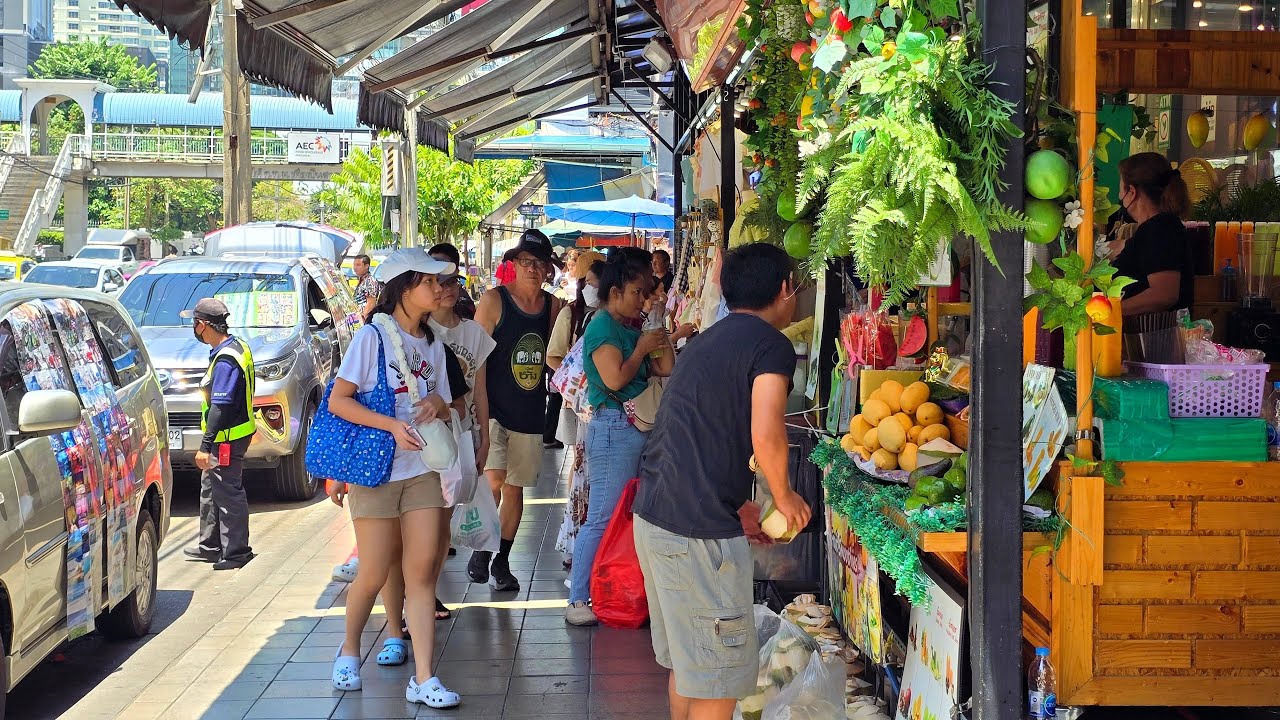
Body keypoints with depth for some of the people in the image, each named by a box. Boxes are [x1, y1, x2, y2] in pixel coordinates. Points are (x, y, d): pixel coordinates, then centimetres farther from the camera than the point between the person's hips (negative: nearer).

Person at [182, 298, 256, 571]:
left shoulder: (225, 360, -22)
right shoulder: (237, 347, 10)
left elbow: (220, 406, -26)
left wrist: (205, 446, -25)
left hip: (227, 439, -11)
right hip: (229, 435, 11)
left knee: (228, 494, -3)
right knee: (210, 490, 20)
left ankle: (236, 551, 4)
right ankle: (210, 546, 31)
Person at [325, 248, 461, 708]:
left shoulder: (433, 345, 12)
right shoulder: (373, 336, -6)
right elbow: (337, 400, -10)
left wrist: (438, 403, -5)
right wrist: (392, 426, -21)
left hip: (422, 470, 5)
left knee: (421, 573, -3)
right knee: (374, 576, 1)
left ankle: (423, 679, -4)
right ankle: (349, 650, 27)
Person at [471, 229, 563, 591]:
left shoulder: (554, 306, 5)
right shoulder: (494, 301, -7)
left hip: (531, 413, 4)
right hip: (494, 410, -4)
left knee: (515, 487, 11)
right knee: (494, 480, -19)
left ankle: (502, 561, 24)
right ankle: (481, 549, 2)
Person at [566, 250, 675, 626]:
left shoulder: (631, 328, 15)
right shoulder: (602, 326, -10)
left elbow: (667, 368, 13)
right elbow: (615, 379, -19)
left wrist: (660, 324, 10)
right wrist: (642, 348, -7)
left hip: (640, 426, 9)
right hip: (614, 427, -9)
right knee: (603, 518, -7)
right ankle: (578, 601, -2)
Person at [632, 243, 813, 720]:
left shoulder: (706, 341, 19)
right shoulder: (771, 345, -8)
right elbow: (765, 436, -22)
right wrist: (784, 496, -4)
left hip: (653, 516, 9)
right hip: (699, 531, -9)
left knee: (685, 663, 21)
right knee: (719, 678, 1)